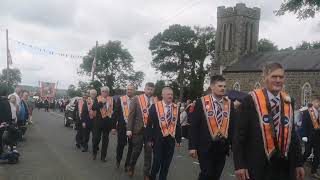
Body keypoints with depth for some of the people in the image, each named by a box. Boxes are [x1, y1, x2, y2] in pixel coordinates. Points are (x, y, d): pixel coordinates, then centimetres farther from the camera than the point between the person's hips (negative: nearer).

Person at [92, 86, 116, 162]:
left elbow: (114, 111, 0)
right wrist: (101, 102, -21)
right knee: (96, 138, 1)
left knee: (105, 139, 8)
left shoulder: (112, 100, 3)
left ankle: (103, 156, 18)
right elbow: (93, 108, -11)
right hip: (98, 121, -1)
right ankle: (94, 153, 26)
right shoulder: (97, 99, 3)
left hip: (107, 122, 1)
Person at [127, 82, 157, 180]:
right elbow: (131, 115, -4)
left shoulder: (156, 101, 2)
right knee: (136, 150, 9)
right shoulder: (136, 99, -3)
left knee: (148, 152, 7)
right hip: (138, 129, -1)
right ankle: (131, 167, 35)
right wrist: (129, 129, -8)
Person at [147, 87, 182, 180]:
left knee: (166, 163, 9)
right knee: (157, 161, 0)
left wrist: (178, 139, 8)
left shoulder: (176, 108, 5)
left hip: (171, 139, 3)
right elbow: (150, 124, -3)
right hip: (158, 139, -3)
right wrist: (149, 138, -4)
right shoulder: (155, 106, -5)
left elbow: (178, 124, 9)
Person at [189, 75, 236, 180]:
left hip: (222, 146, 4)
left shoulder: (229, 103, 6)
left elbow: (232, 125, 10)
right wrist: (192, 146, -9)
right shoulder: (201, 102, -5)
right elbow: (194, 126, -5)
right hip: (206, 146, -4)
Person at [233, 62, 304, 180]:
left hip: (285, 166, 5)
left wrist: (298, 163, 13)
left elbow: (292, 132, 14)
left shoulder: (288, 102, 7)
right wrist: (239, 165, -12)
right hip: (258, 166, -5)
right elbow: (239, 134, -9)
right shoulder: (251, 100, -9)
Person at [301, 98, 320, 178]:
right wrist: (304, 136, -13)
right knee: (307, 153, -1)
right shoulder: (307, 112, -4)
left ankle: (313, 171, 16)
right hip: (309, 136, -4)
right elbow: (304, 124, -8)